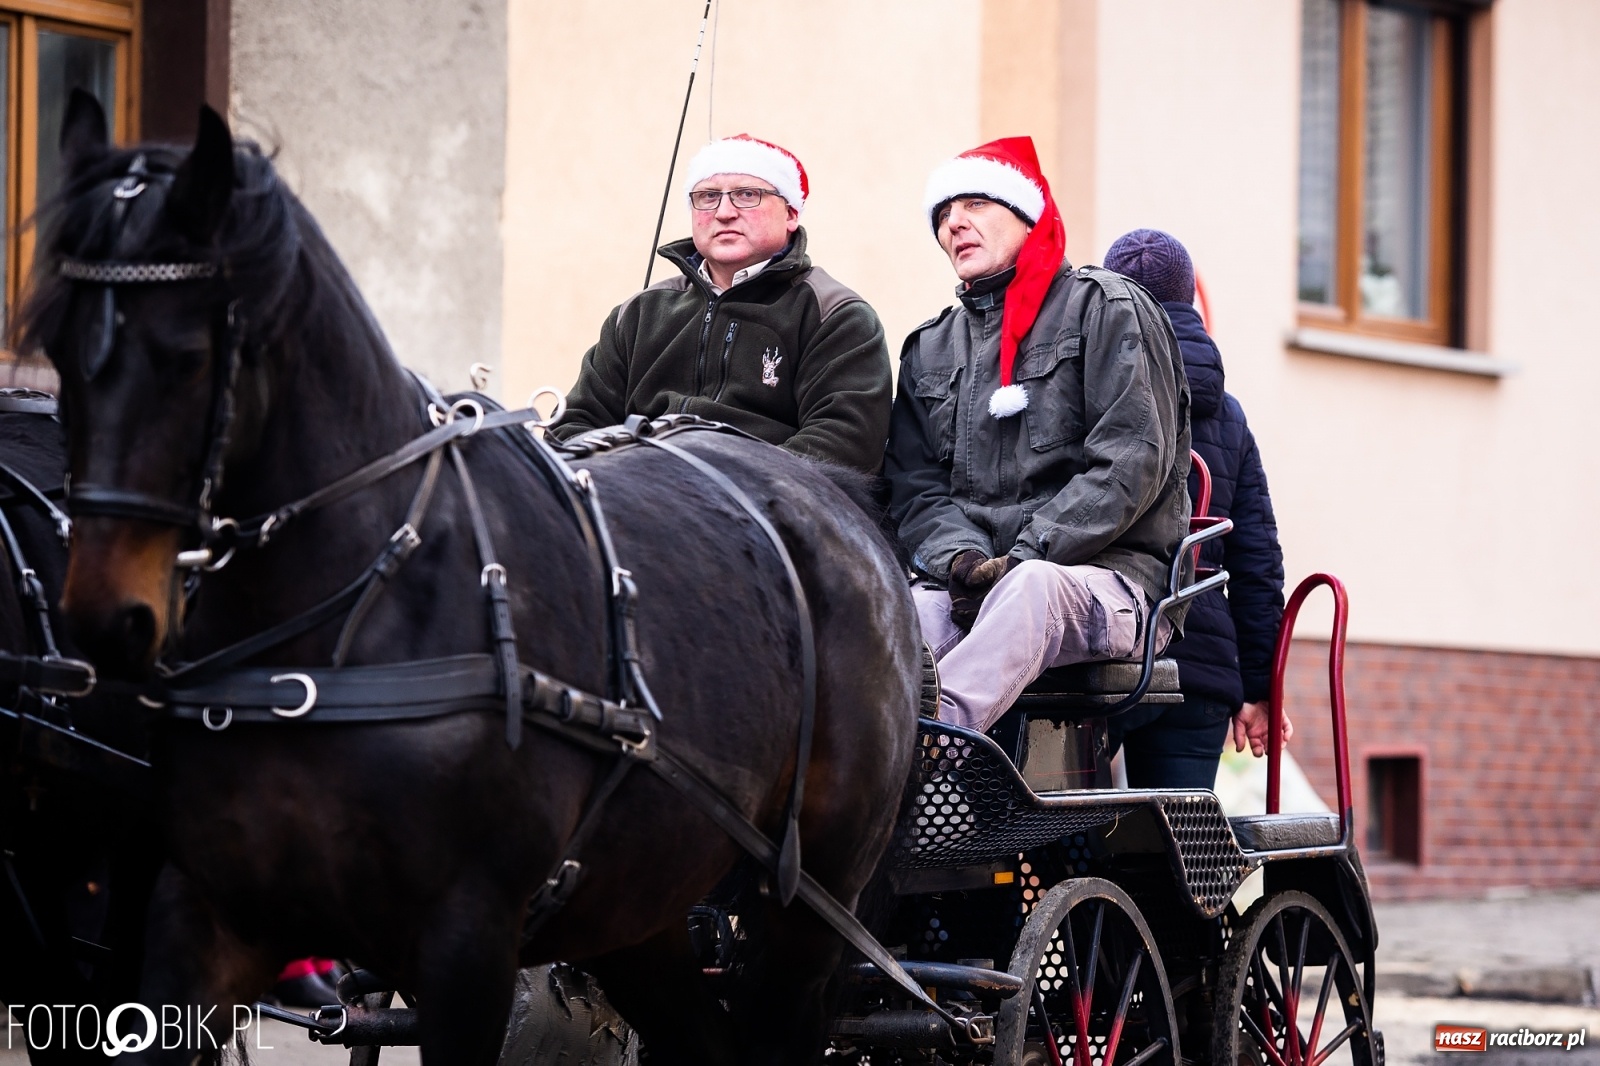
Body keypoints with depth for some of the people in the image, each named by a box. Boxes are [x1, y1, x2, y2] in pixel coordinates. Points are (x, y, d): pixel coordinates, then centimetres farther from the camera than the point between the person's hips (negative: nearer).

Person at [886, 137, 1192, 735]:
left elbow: (1132, 460, -4)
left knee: (1032, 588, -40)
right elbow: (915, 488, 14)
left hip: (1106, 578, -4)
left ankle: (938, 726, -66)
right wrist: (962, 559, -10)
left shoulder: (1107, 308, 8)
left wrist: (1025, 558, -15)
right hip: (969, 590, 4)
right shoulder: (929, 349, 25)